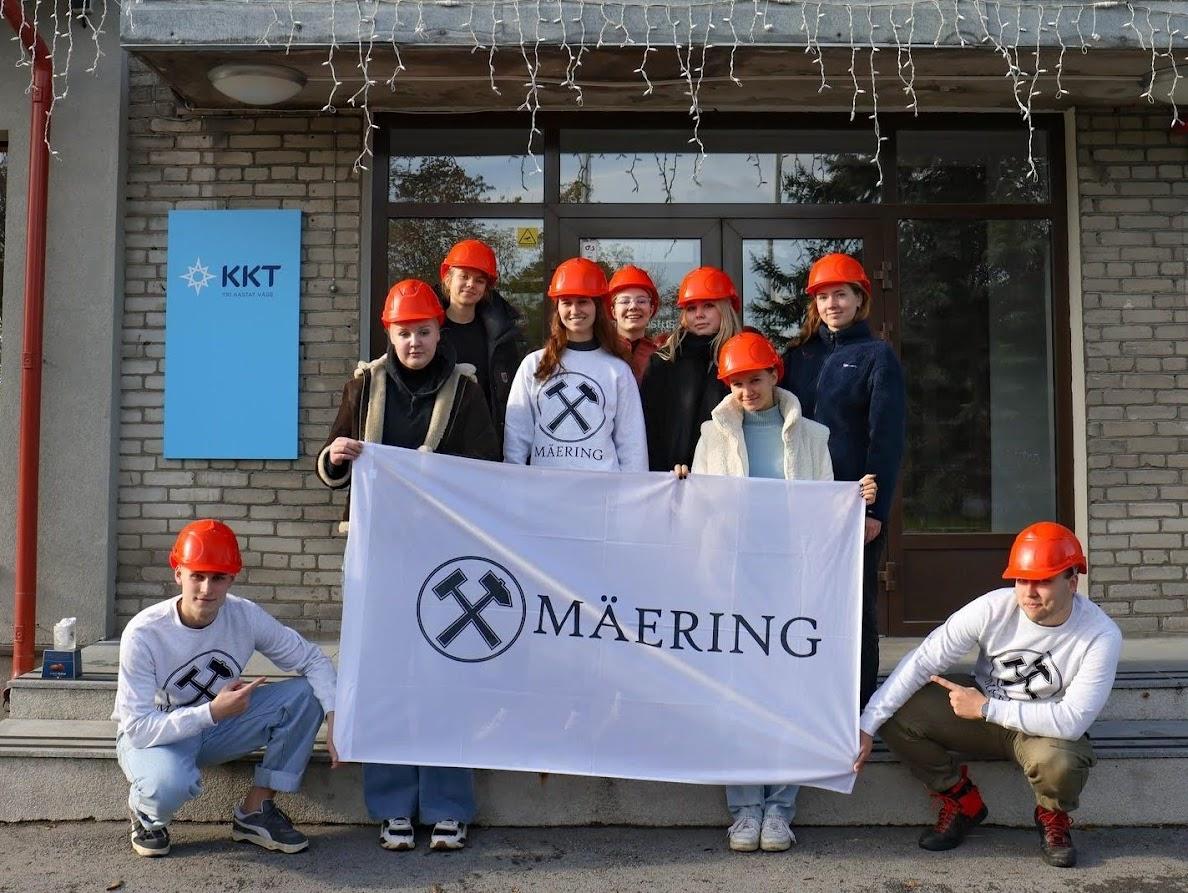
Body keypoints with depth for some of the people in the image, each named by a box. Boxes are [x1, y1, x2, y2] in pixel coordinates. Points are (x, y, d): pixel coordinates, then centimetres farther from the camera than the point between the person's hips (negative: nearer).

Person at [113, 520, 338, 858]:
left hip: (217, 727, 4)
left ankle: (256, 811, -6)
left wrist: (334, 716, -26)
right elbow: (138, 728, -27)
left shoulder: (246, 617, -17)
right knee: (171, 781, -40)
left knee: (304, 694, -17)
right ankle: (145, 814, 0)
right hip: (151, 736, -4)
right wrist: (212, 712, -36)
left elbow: (313, 659, -9)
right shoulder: (143, 633, -27)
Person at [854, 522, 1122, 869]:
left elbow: (1072, 720, -29)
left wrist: (986, 708, -28)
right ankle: (962, 801, 5)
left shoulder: (1101, 635, -24)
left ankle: (1053, 816, 1)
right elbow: (922, 661, -22)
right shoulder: (992, 608, -21)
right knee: (896, 714, -21)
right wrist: (866, 727, -28)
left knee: (1058, 764, -39)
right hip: (981, 707, 3)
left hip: (1048, 727, -2)